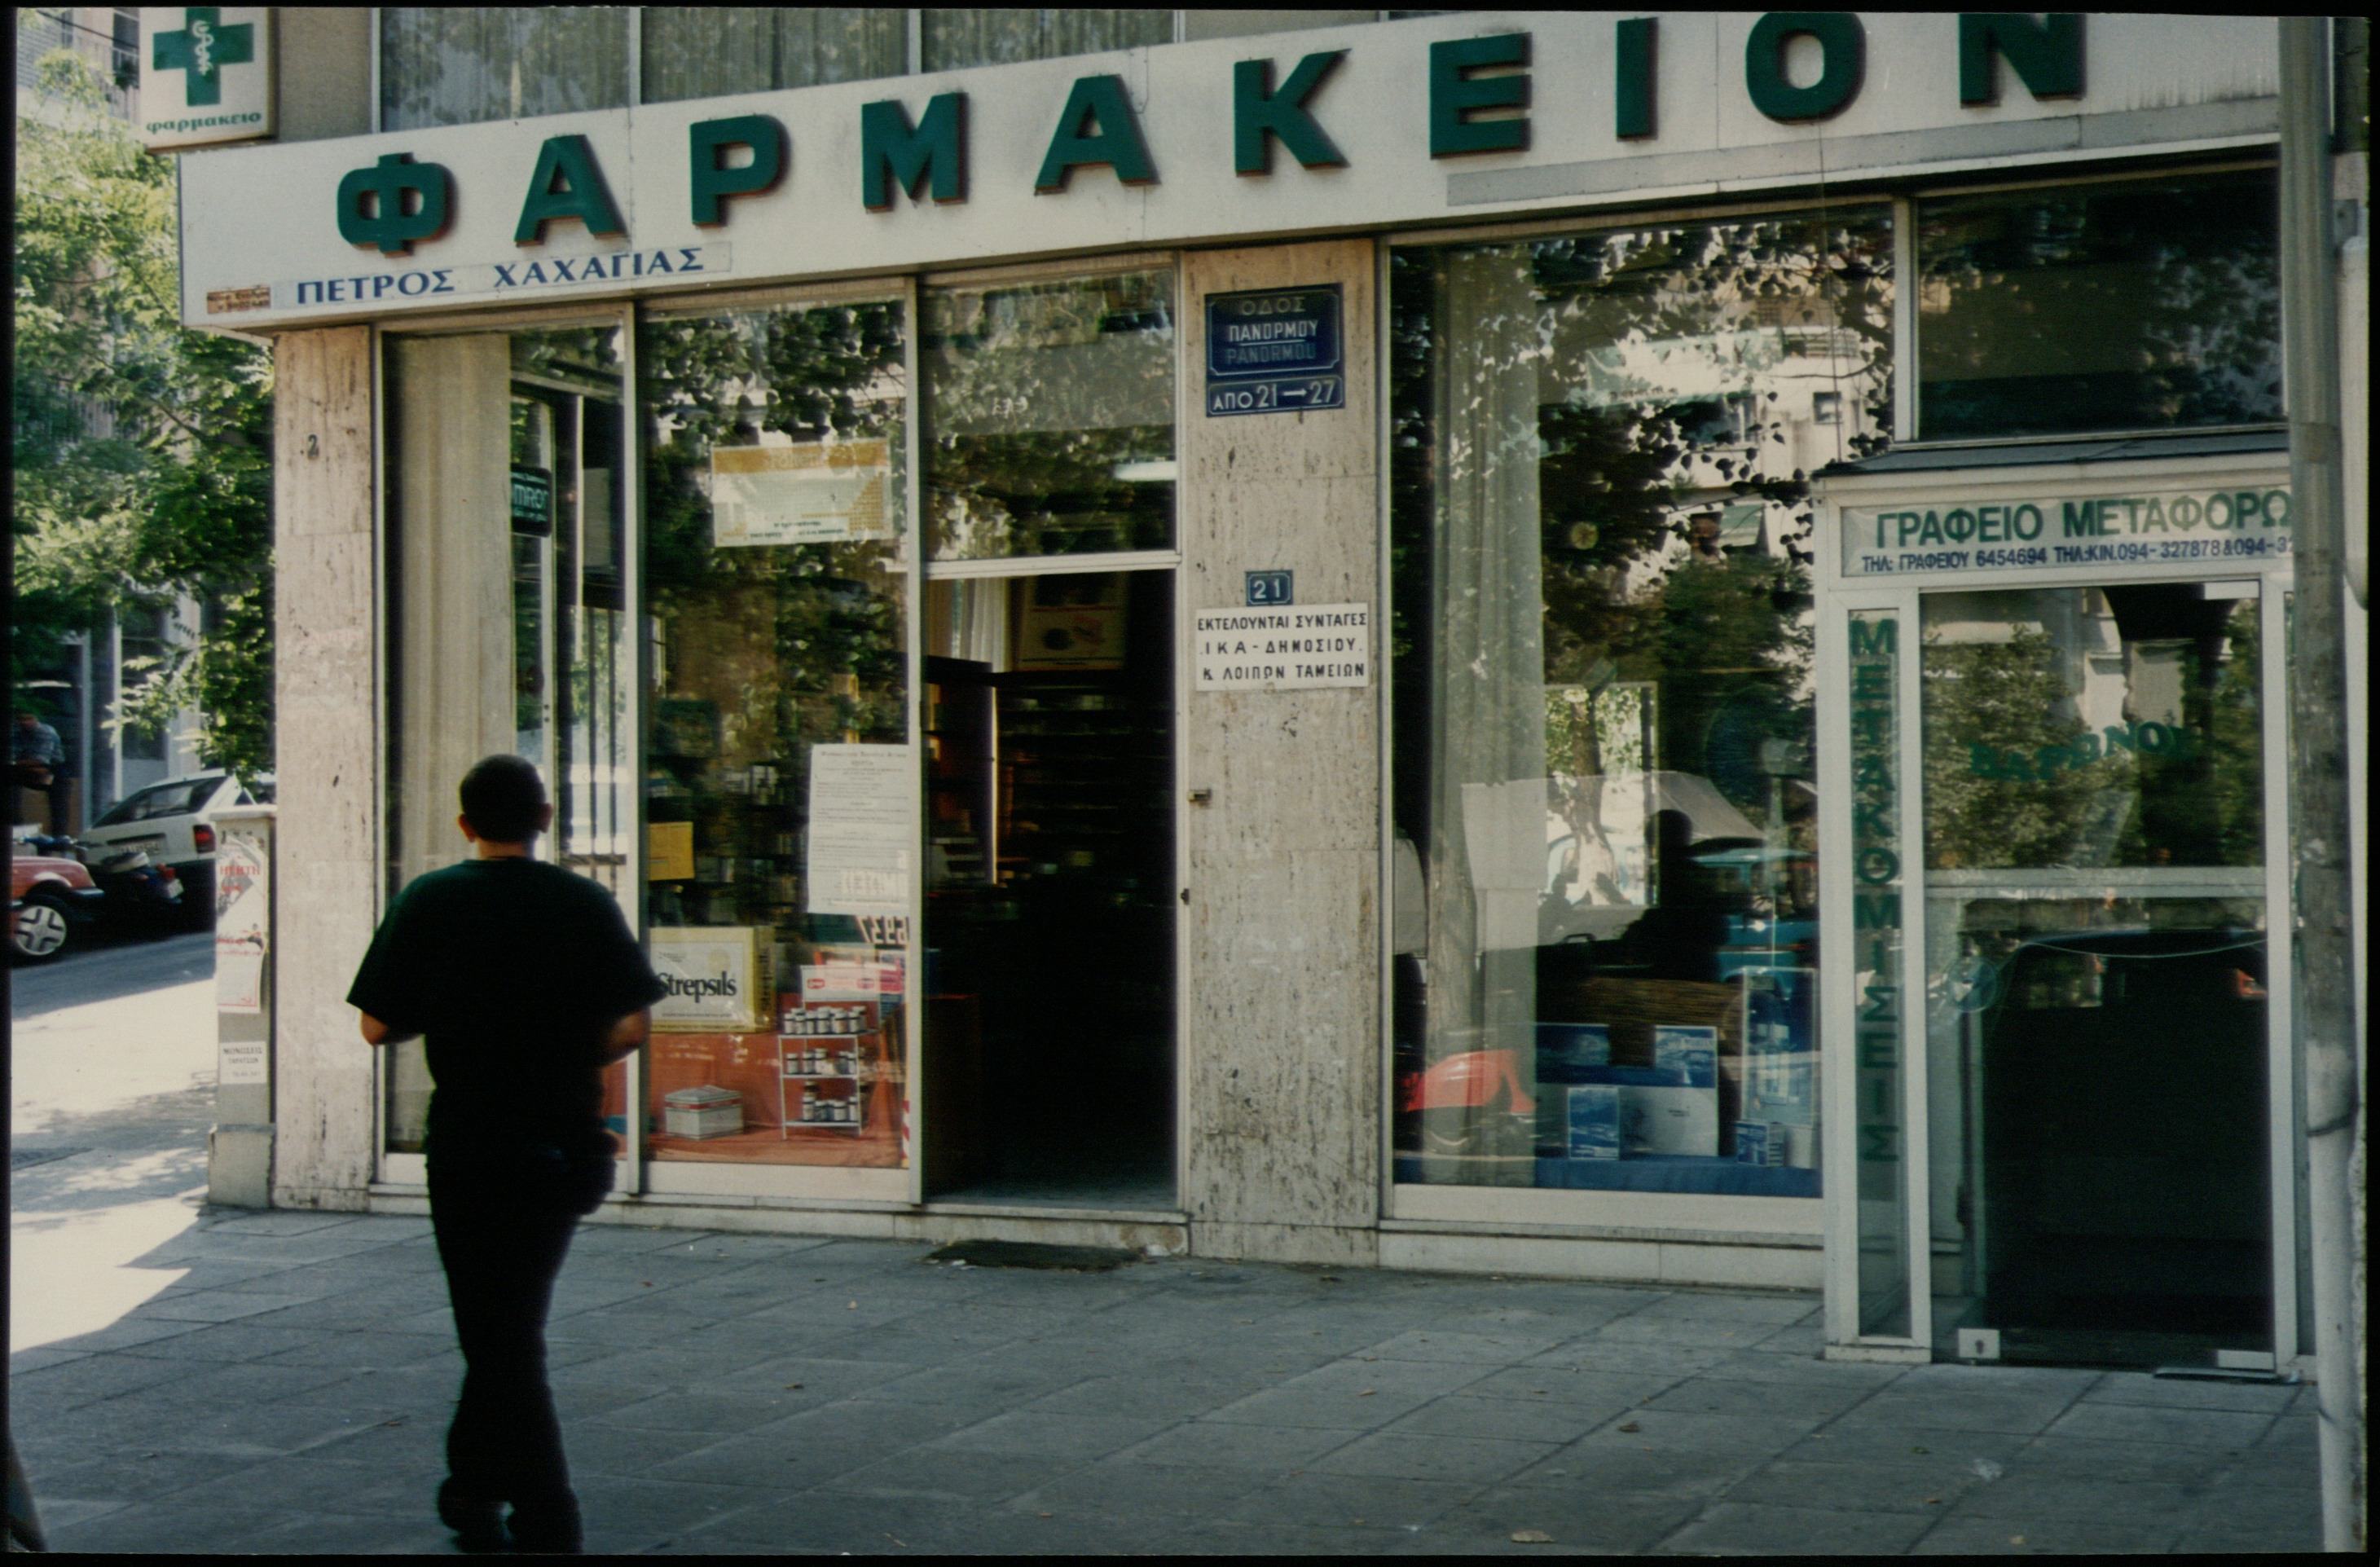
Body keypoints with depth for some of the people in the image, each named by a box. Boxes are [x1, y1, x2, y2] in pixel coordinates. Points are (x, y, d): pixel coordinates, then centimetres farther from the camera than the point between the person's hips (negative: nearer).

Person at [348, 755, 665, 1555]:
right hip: (564, 1143, 3)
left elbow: (377, 1026, -5)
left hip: (469, 1143, -2)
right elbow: (634, 1022, -6)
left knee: (500, 1335, 3)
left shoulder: (428, 903, -4)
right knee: (512, 1322, 20)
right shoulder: (585, 903, -2)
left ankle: (546, 1524, 0)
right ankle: (473, 1485, 29)